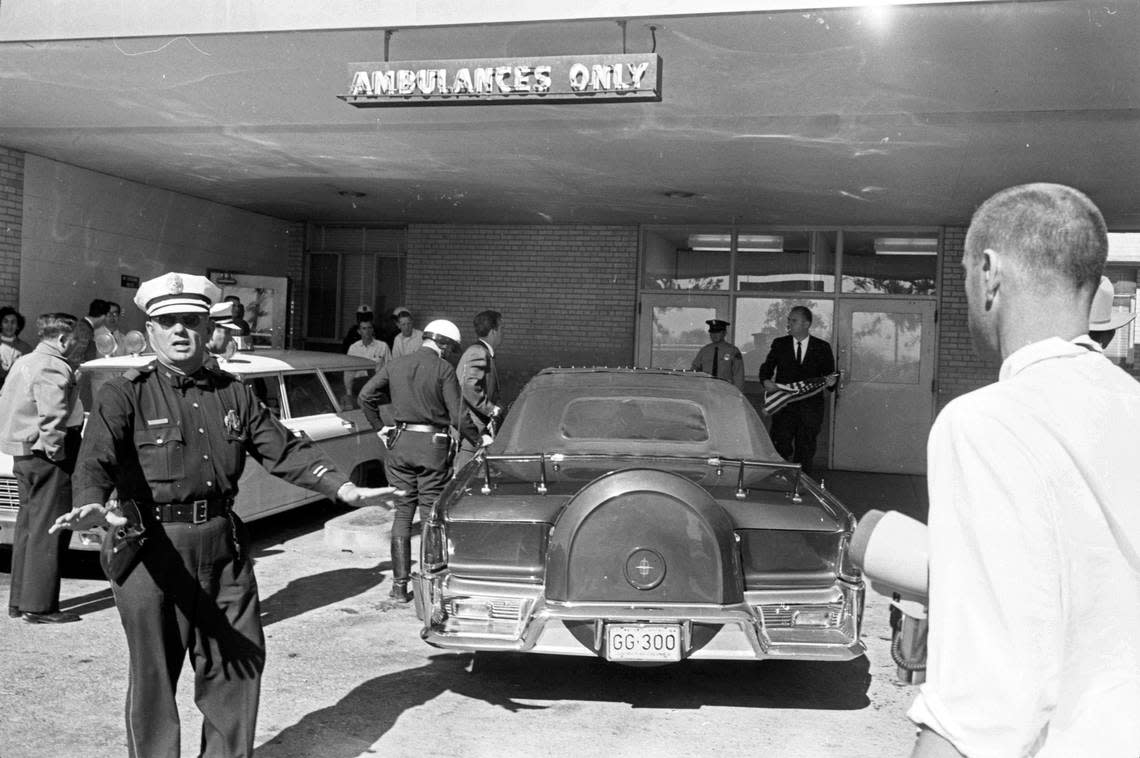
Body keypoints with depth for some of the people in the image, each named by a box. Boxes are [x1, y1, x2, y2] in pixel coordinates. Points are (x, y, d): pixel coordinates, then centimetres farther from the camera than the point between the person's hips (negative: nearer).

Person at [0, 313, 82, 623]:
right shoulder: (54, 368, -15)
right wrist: (57, 454, -15)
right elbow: (52, 418, -23)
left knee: (27, 527, 15)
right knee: (47, 532, -4)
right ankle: (39, 606, 0)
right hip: (46, 458, -10)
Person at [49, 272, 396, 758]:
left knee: (240, 661, 13)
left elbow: (283, 449, 7)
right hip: (152, 548, -4)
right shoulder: (124, 395, -4)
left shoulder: (233, 393, 11)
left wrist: (343, 488, -5)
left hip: (224, 545, 5)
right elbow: (96, 458, -19)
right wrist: (91, 505, -40)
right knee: (153, 672, 6)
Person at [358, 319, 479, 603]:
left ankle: (399, 584, 9)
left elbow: (365, 396, 5)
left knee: (402, 513, 10)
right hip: (433, 445, -4)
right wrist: (479, 440, 2)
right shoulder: (443, 369, -7)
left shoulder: (395, 365, 8)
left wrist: (380, 428, 12)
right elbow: (457, 415, -10)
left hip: (401, 442, 4)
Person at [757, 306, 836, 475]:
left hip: (810, 409, 0)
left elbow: (829, 374, 7)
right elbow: (766, 367, 11)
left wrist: (830, 382, -16)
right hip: (783, 404, 0)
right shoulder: (779, 344, 9)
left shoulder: (822, 347, 6)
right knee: (781, 447, -9)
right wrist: (766, 381, -10)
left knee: (805, 453, 5)